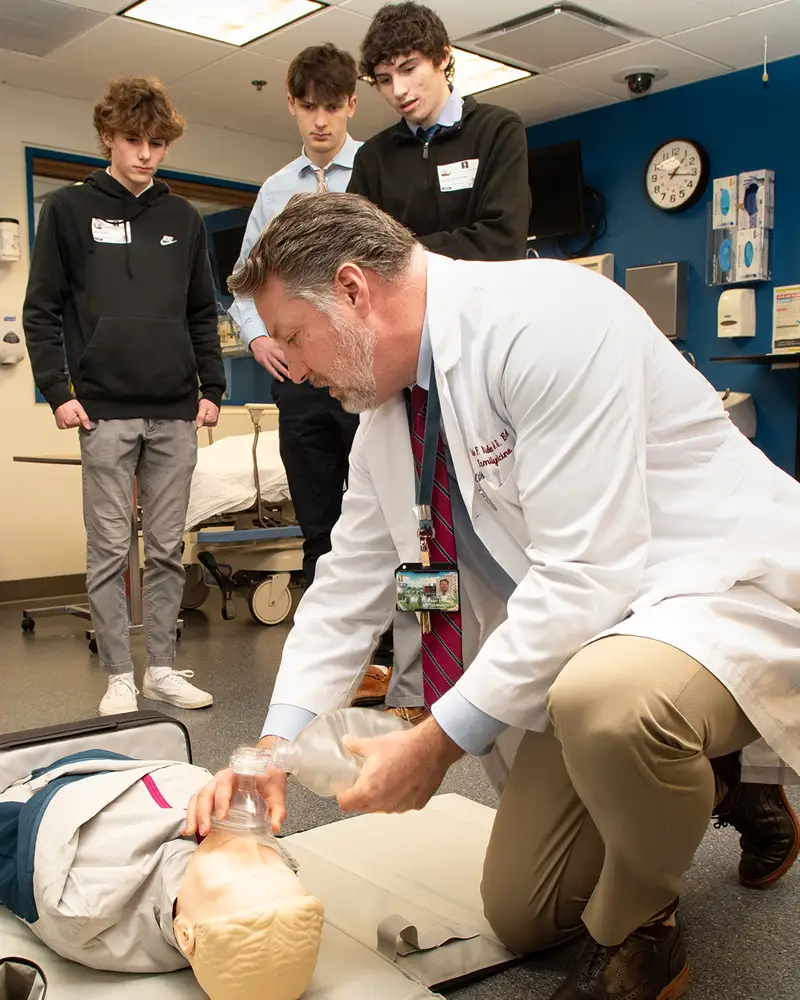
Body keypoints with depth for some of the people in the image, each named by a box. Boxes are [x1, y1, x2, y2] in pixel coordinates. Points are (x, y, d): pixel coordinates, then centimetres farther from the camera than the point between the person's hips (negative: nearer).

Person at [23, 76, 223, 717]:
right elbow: (41, 311, 3)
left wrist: (212, 388, 7)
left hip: (176, 413, 3)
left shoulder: (184, 219, 14)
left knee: (168, 549, 7)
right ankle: (120, 677, 9)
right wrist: (58, 390, -6)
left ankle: (163, 668, 16)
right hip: (105, 412, -3)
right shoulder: (69, 210, 5)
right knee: (110, 550, 0)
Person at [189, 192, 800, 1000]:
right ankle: (708, 792, 31)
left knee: (607, 699, -41)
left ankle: (638, 931, -9)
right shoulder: (386, 415, 1)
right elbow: (348, 587, 7)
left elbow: (585, 576, -30)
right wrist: (276, 744, -4)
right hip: (574, 639, 8)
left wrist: (438, 743, -24)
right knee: (521, 914, 11)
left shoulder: (547, 317, -26)